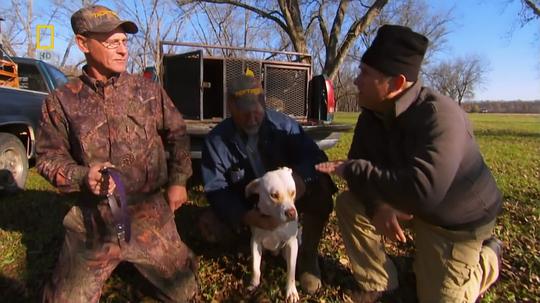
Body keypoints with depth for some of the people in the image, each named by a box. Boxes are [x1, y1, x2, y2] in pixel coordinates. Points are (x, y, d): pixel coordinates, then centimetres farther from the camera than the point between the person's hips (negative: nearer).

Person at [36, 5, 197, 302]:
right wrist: (81, 176, -17)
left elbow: (177, 134, 9)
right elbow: (49, 156, 2)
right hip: (93, 220, -1)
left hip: (150, 215, 1)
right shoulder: (62, 101, -4)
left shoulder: (148, 91, 1)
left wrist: (178, 181, 3)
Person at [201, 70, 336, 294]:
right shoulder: (216, 140, -16)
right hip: (245, 207, 1)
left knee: (321, 189, -29)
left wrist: (301, 175, -44)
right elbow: (215, 189, -20)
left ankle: (307, 256, -9)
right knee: (214, 229, -27)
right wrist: (246, 216, -40)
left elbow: (315, 157, -18)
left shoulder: (284, 125, -16)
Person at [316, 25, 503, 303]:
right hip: (408, 204, 6)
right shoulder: (371, 115, -11)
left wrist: (351, 170, -38)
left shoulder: (439, 115, -36)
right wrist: (378, 206, -28)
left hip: (457, 219, -6)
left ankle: (486, 257, 28)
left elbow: (422, 192, -47)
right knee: (347, 204, -9)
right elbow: (357, 163, -7)